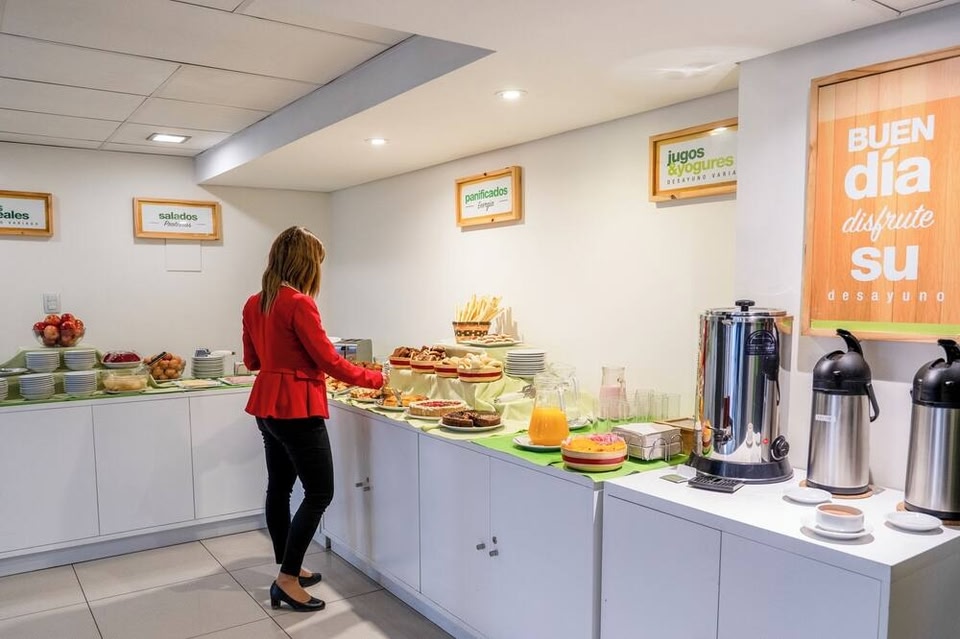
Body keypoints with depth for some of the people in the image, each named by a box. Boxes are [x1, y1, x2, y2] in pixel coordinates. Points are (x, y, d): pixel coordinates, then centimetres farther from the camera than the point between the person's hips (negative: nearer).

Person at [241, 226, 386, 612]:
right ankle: (287, 581, 2)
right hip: (295, 409, -9)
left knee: (279, 487, 16)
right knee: (319, 493, -1)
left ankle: (288, 570, 29)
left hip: (268, 406, 9)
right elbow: (329, 361, -16)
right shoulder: (299, 303, -18)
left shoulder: (254, 304, 8)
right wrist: (375, 379, -5)